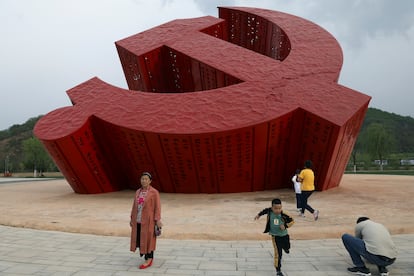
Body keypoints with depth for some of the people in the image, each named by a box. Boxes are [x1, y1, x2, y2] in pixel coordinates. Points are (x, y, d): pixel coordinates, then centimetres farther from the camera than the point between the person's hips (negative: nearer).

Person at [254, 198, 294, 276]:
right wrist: (259, 215, 16)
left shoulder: (284, 215, -23)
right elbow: (265, 210, 5)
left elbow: (292, 221, -11)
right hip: (275, 236, -1)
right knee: (278, 253, -5)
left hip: (284, 235, 1)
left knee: (287, 247, 26)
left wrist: (285, 226, -25)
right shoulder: (269, 211, -18)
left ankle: (286, 247, 65)